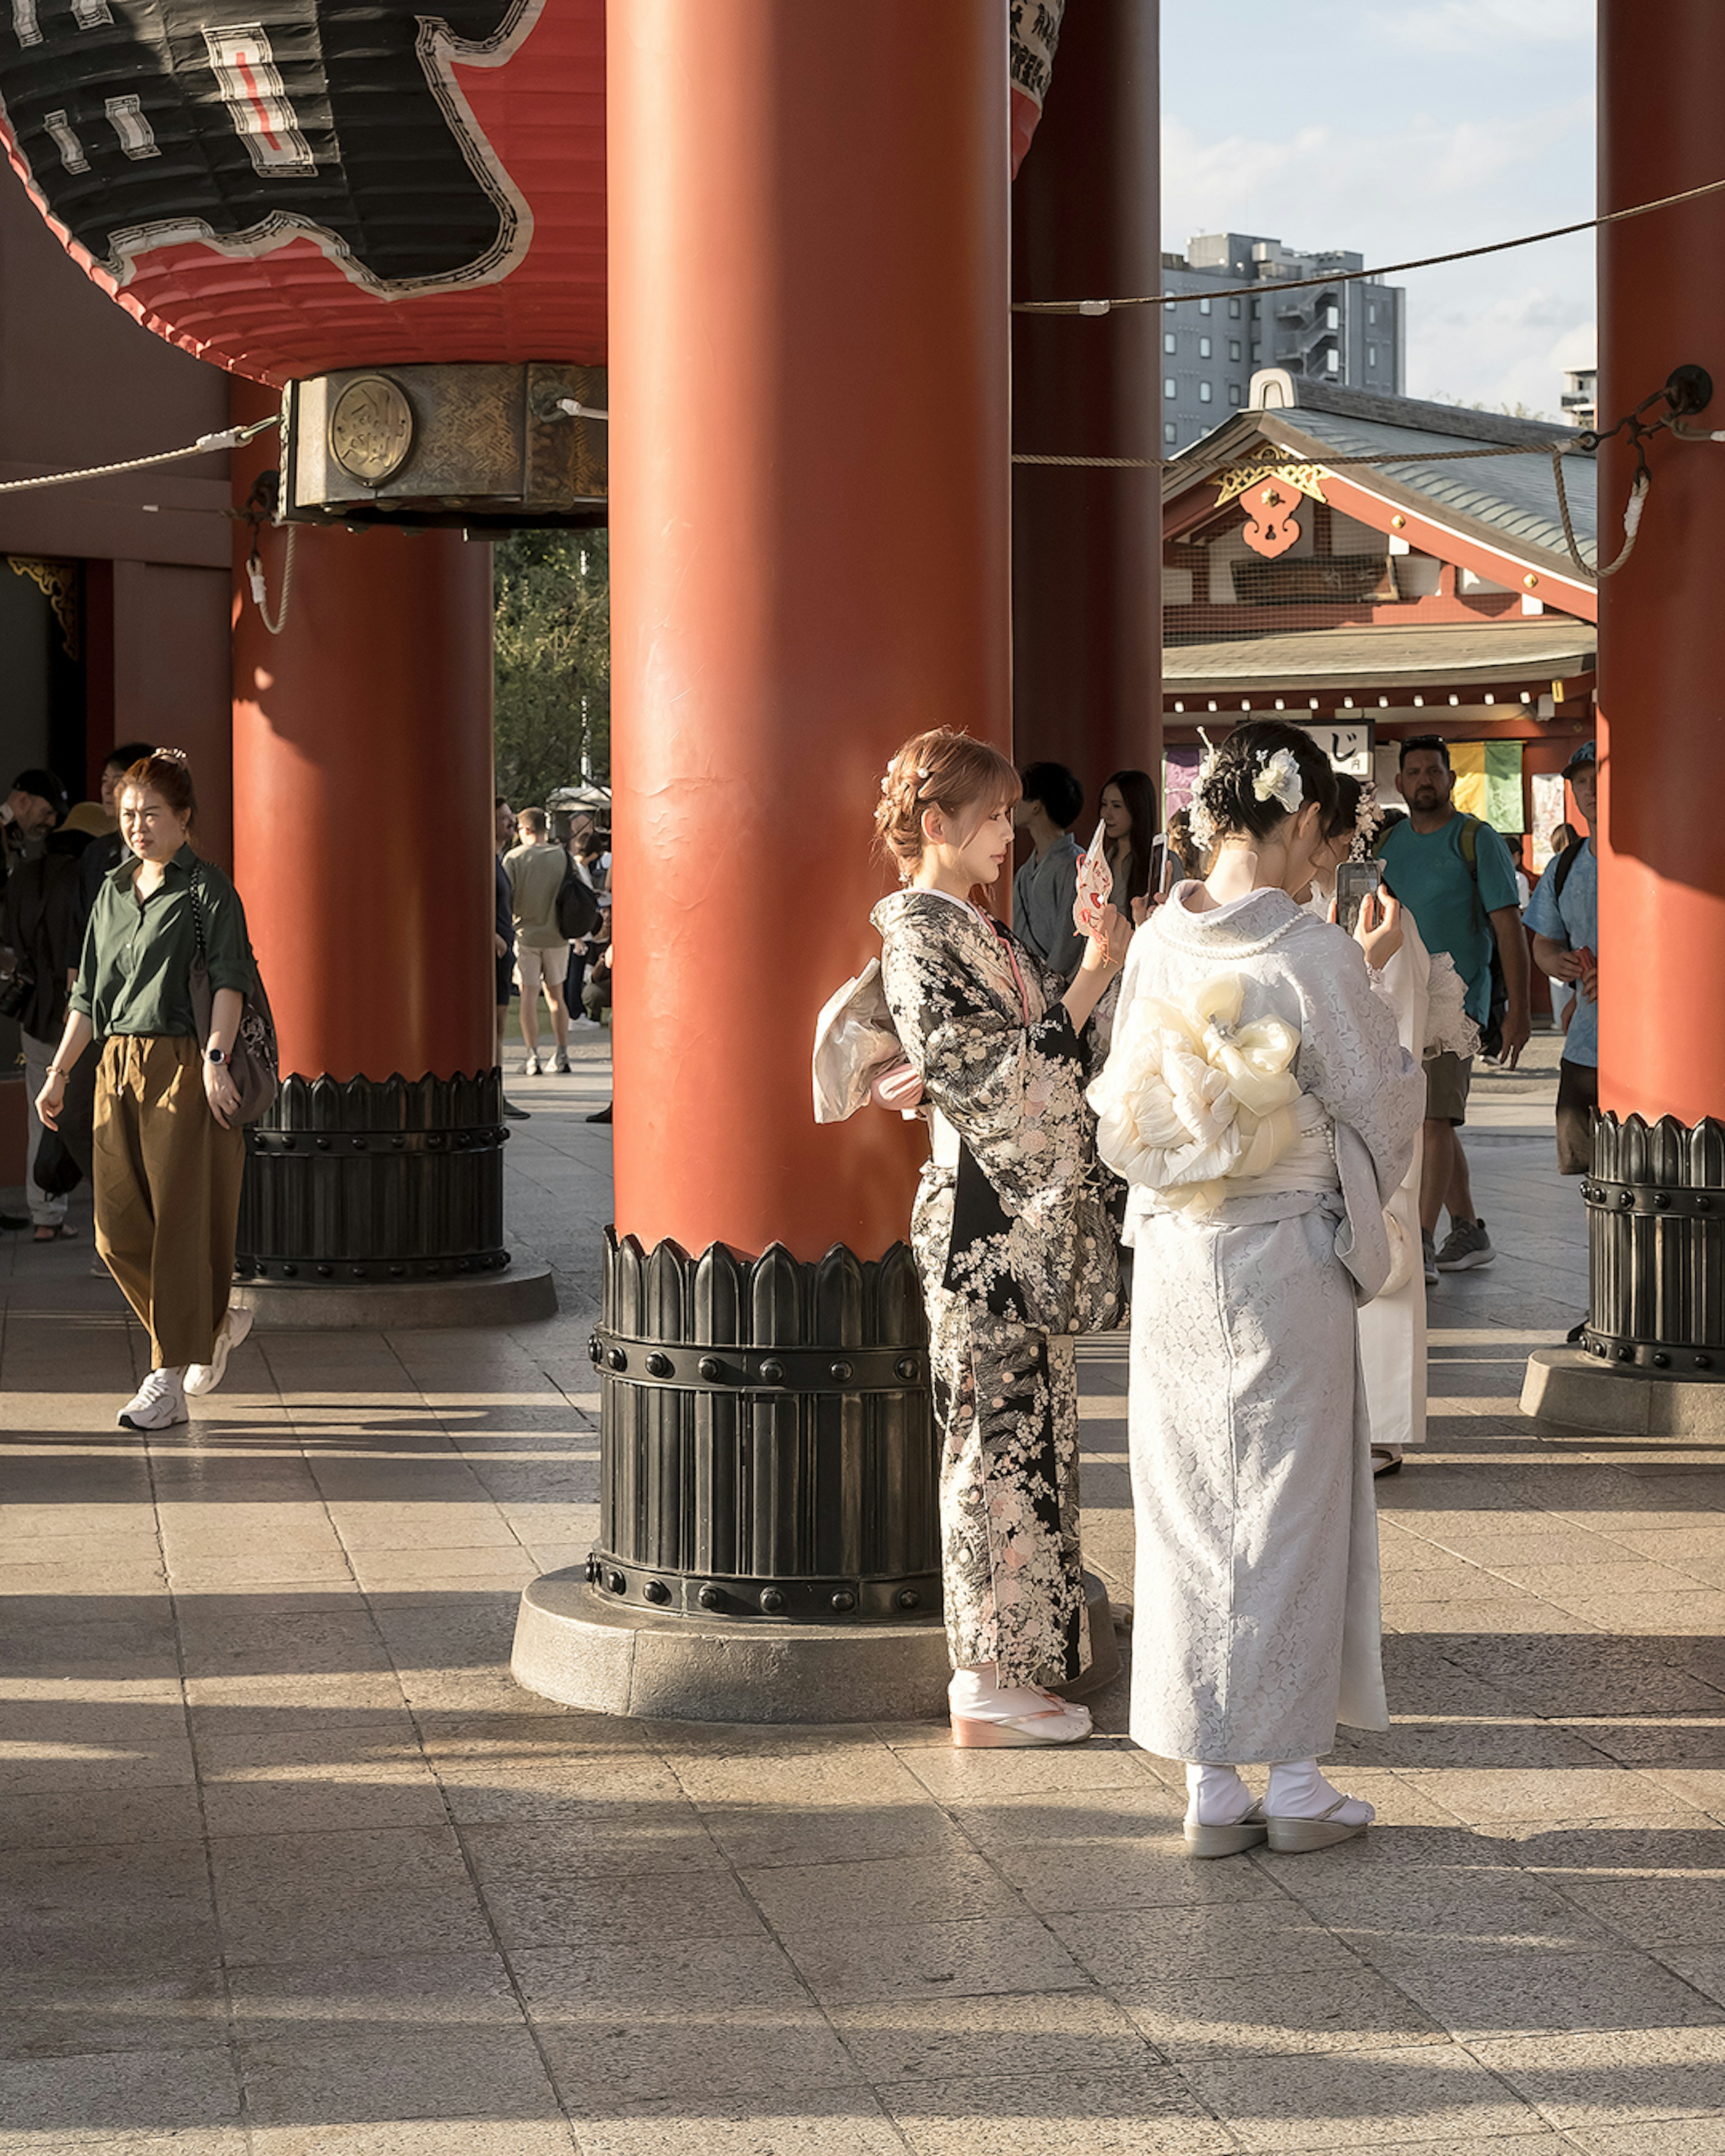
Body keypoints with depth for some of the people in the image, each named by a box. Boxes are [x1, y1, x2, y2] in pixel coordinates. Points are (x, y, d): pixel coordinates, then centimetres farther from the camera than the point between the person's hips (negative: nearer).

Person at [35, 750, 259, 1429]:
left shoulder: (207, 890, -2)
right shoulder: (113, 891, 17)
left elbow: (230, 979, -11)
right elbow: (89, 995, 21)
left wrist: (216, 1057, -24)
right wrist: (58, 1074, 16)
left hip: (182, 1065, -6)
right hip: (118, 1067, 6)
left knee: (181, 1223, -6)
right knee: (118, 1229, 1)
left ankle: (168, 1383, -3)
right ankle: (217, 1324, 23)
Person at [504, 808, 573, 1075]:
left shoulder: (514, 857, -7)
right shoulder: (562, 856, 0)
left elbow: (505, 897, -10)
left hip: (527, 934, -3)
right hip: (557, 935, 3)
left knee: (529, 994, 0)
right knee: (555, 995, 14)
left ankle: (533, 1056, -6)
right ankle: (562, 1055, 14)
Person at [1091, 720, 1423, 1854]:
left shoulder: (1158, 942, 0)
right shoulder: (1316, 955, -15)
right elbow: (1379, 1107, -7)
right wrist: (1373, 981, 7)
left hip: (1174, 1258, 4)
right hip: (1287, 1257, -4)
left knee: (1191, 1509, 10)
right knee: (1293, 1508, 7)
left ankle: (1213, 1782, 14)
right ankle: (1298, 1781, 14)